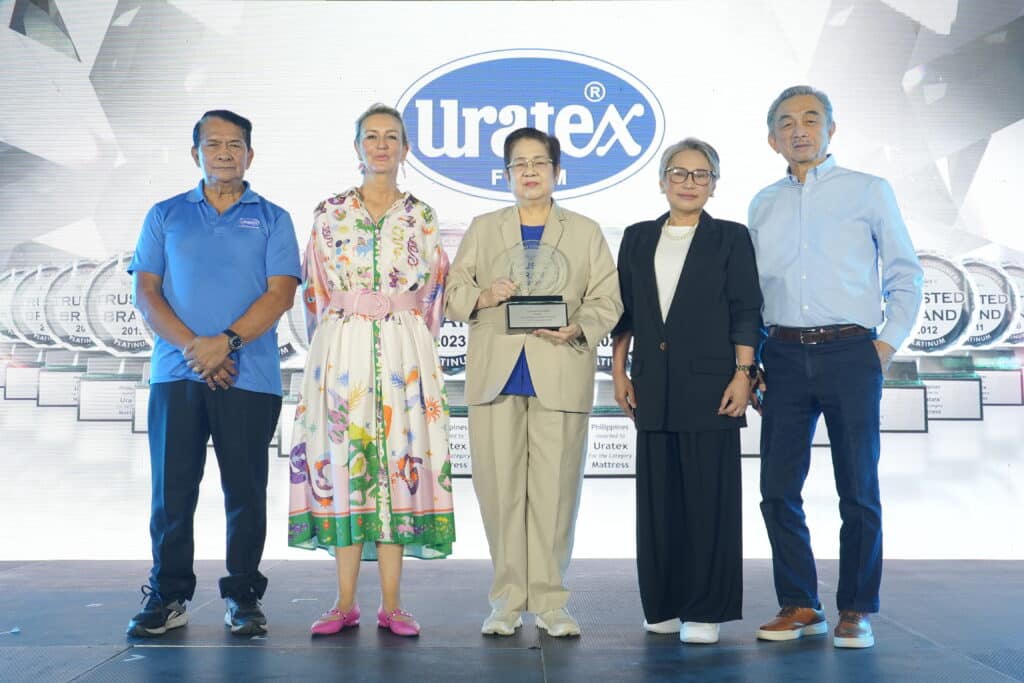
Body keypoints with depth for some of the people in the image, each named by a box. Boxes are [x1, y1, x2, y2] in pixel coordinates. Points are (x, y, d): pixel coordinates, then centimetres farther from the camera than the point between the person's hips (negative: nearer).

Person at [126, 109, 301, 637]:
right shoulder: (166, 215, 14)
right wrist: (192, 346, -10)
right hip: (176, 373, 2)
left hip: (249, 376, -1)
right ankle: (168, 595, 12)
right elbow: (145, 292, 5)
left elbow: (281, 293, -2)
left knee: (245, 488, 2)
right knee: (172, 485, 2)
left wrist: (225, 343, -15)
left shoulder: (272, 219, 9)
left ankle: (243, 596, 12)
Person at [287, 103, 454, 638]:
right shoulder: (329, 213, 7)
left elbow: (433, 293, 11)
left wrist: (412, 342, 6)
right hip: (341, 349, 0)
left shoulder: (422, 218, 8)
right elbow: (316, 291, 9)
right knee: (343, 462, -2)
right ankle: (345, 603, 7)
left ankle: (391, 604, 5)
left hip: (404, 350, 0)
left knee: (399, 462, -2)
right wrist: (333, 344, 6)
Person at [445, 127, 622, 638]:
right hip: (496, 373, 1)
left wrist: (577, 328, -13)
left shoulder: (586, 232, 14)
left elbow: (607, 300, 7)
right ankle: (507, 599, 10)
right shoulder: (483, 228, 18)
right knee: (499, 486, -2)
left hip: (560, 373, -1)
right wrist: (483, 297, -9)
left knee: (555, 487, -3)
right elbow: (453, 294, 13)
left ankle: (549, 600, 8)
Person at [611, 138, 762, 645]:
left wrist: (742, 375, -9)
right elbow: (625, 311, 14)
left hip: (709, 384, -3)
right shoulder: (638, 239, 14)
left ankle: (705, 610, 8)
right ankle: (664, 605, 18)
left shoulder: (730, 238, 4)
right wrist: (618, 371, 7)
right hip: (653, 387, 3)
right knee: (658, 496, 7)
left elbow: (746, 312, 0)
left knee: (709, 496, -1)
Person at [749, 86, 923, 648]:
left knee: (858, 490, 1)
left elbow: (906, 275, 6)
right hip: (784, 355, 3)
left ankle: (856, 611, 13)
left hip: (850, 353, -3)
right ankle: (799, 607, 16)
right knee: (778, 489, 3)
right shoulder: (763, 205, 13)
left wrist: (886, 344, -3)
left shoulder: (868, 191, 4)